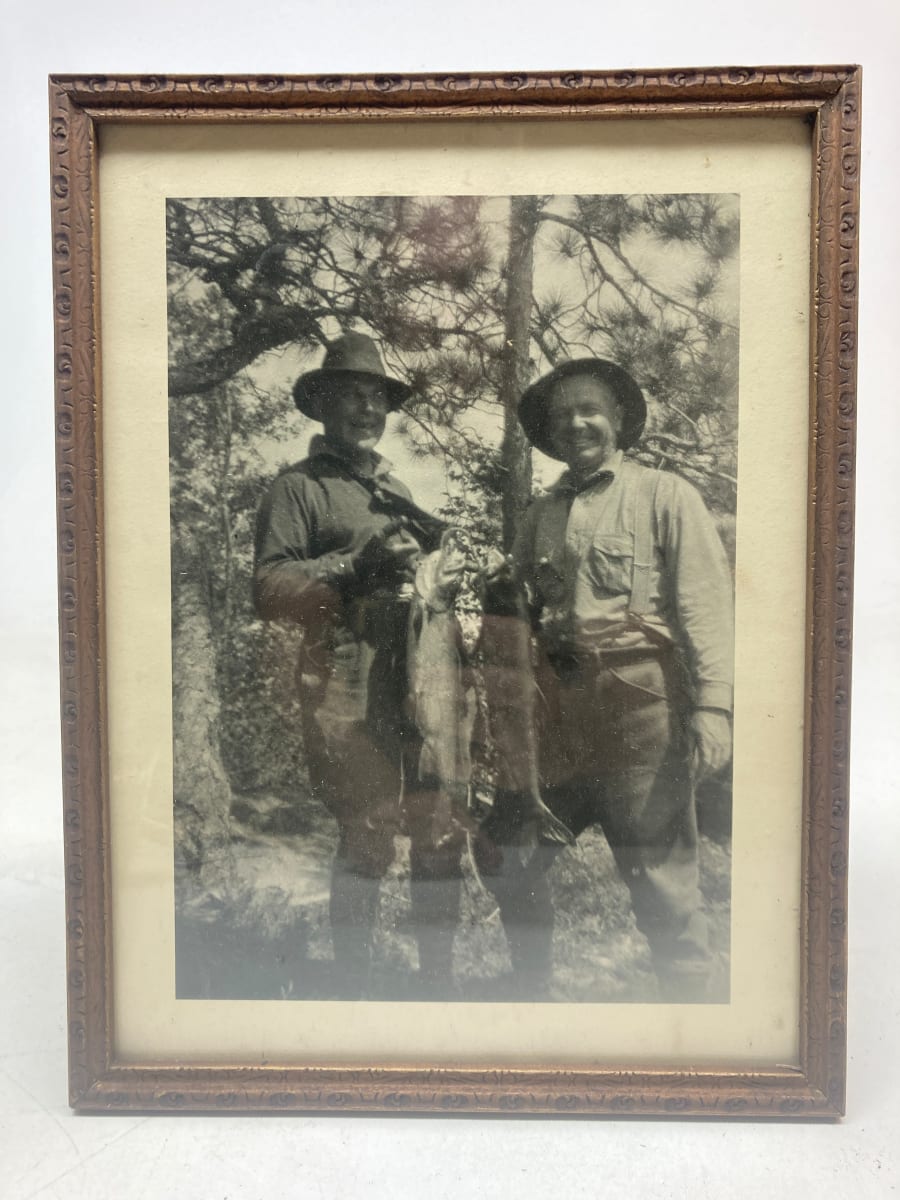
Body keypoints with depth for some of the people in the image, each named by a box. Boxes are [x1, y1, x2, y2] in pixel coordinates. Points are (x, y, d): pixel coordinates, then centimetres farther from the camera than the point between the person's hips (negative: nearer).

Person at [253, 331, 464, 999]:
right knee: (368, 838, -3)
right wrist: (354, 566, -17)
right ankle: (353, 990, 16)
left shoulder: (397, 488, 24)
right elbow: (269, 590, -8)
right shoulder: (299, 488, 3)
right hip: (349, 688, -6)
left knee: (442, 831, 9)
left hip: (422, 680, 7)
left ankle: (440, 981, 26)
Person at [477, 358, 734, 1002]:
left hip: (639, 706, -5)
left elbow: (707, 606, -5)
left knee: (662, 876, 1)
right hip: (556, 709, 5)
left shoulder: (666, 495, 4)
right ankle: (532, 985, 32)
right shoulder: (541, 514, 18)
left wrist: (712, 705, -15)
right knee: (507, 858, 11)